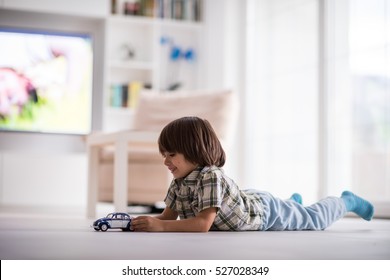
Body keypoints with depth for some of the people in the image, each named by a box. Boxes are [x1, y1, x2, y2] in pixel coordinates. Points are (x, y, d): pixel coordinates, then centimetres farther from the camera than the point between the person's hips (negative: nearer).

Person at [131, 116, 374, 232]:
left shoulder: (211, 177, -43)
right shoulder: (179, 182, -19)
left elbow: (204, 223, -48)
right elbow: (168, 216, -13)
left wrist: (160, 227, -54)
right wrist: (145, 223, -34)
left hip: (265, 210, -6)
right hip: (247, 203, 6)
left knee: (315, 219, 18)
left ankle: (347, 201, 43)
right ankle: (293, 200, 67)